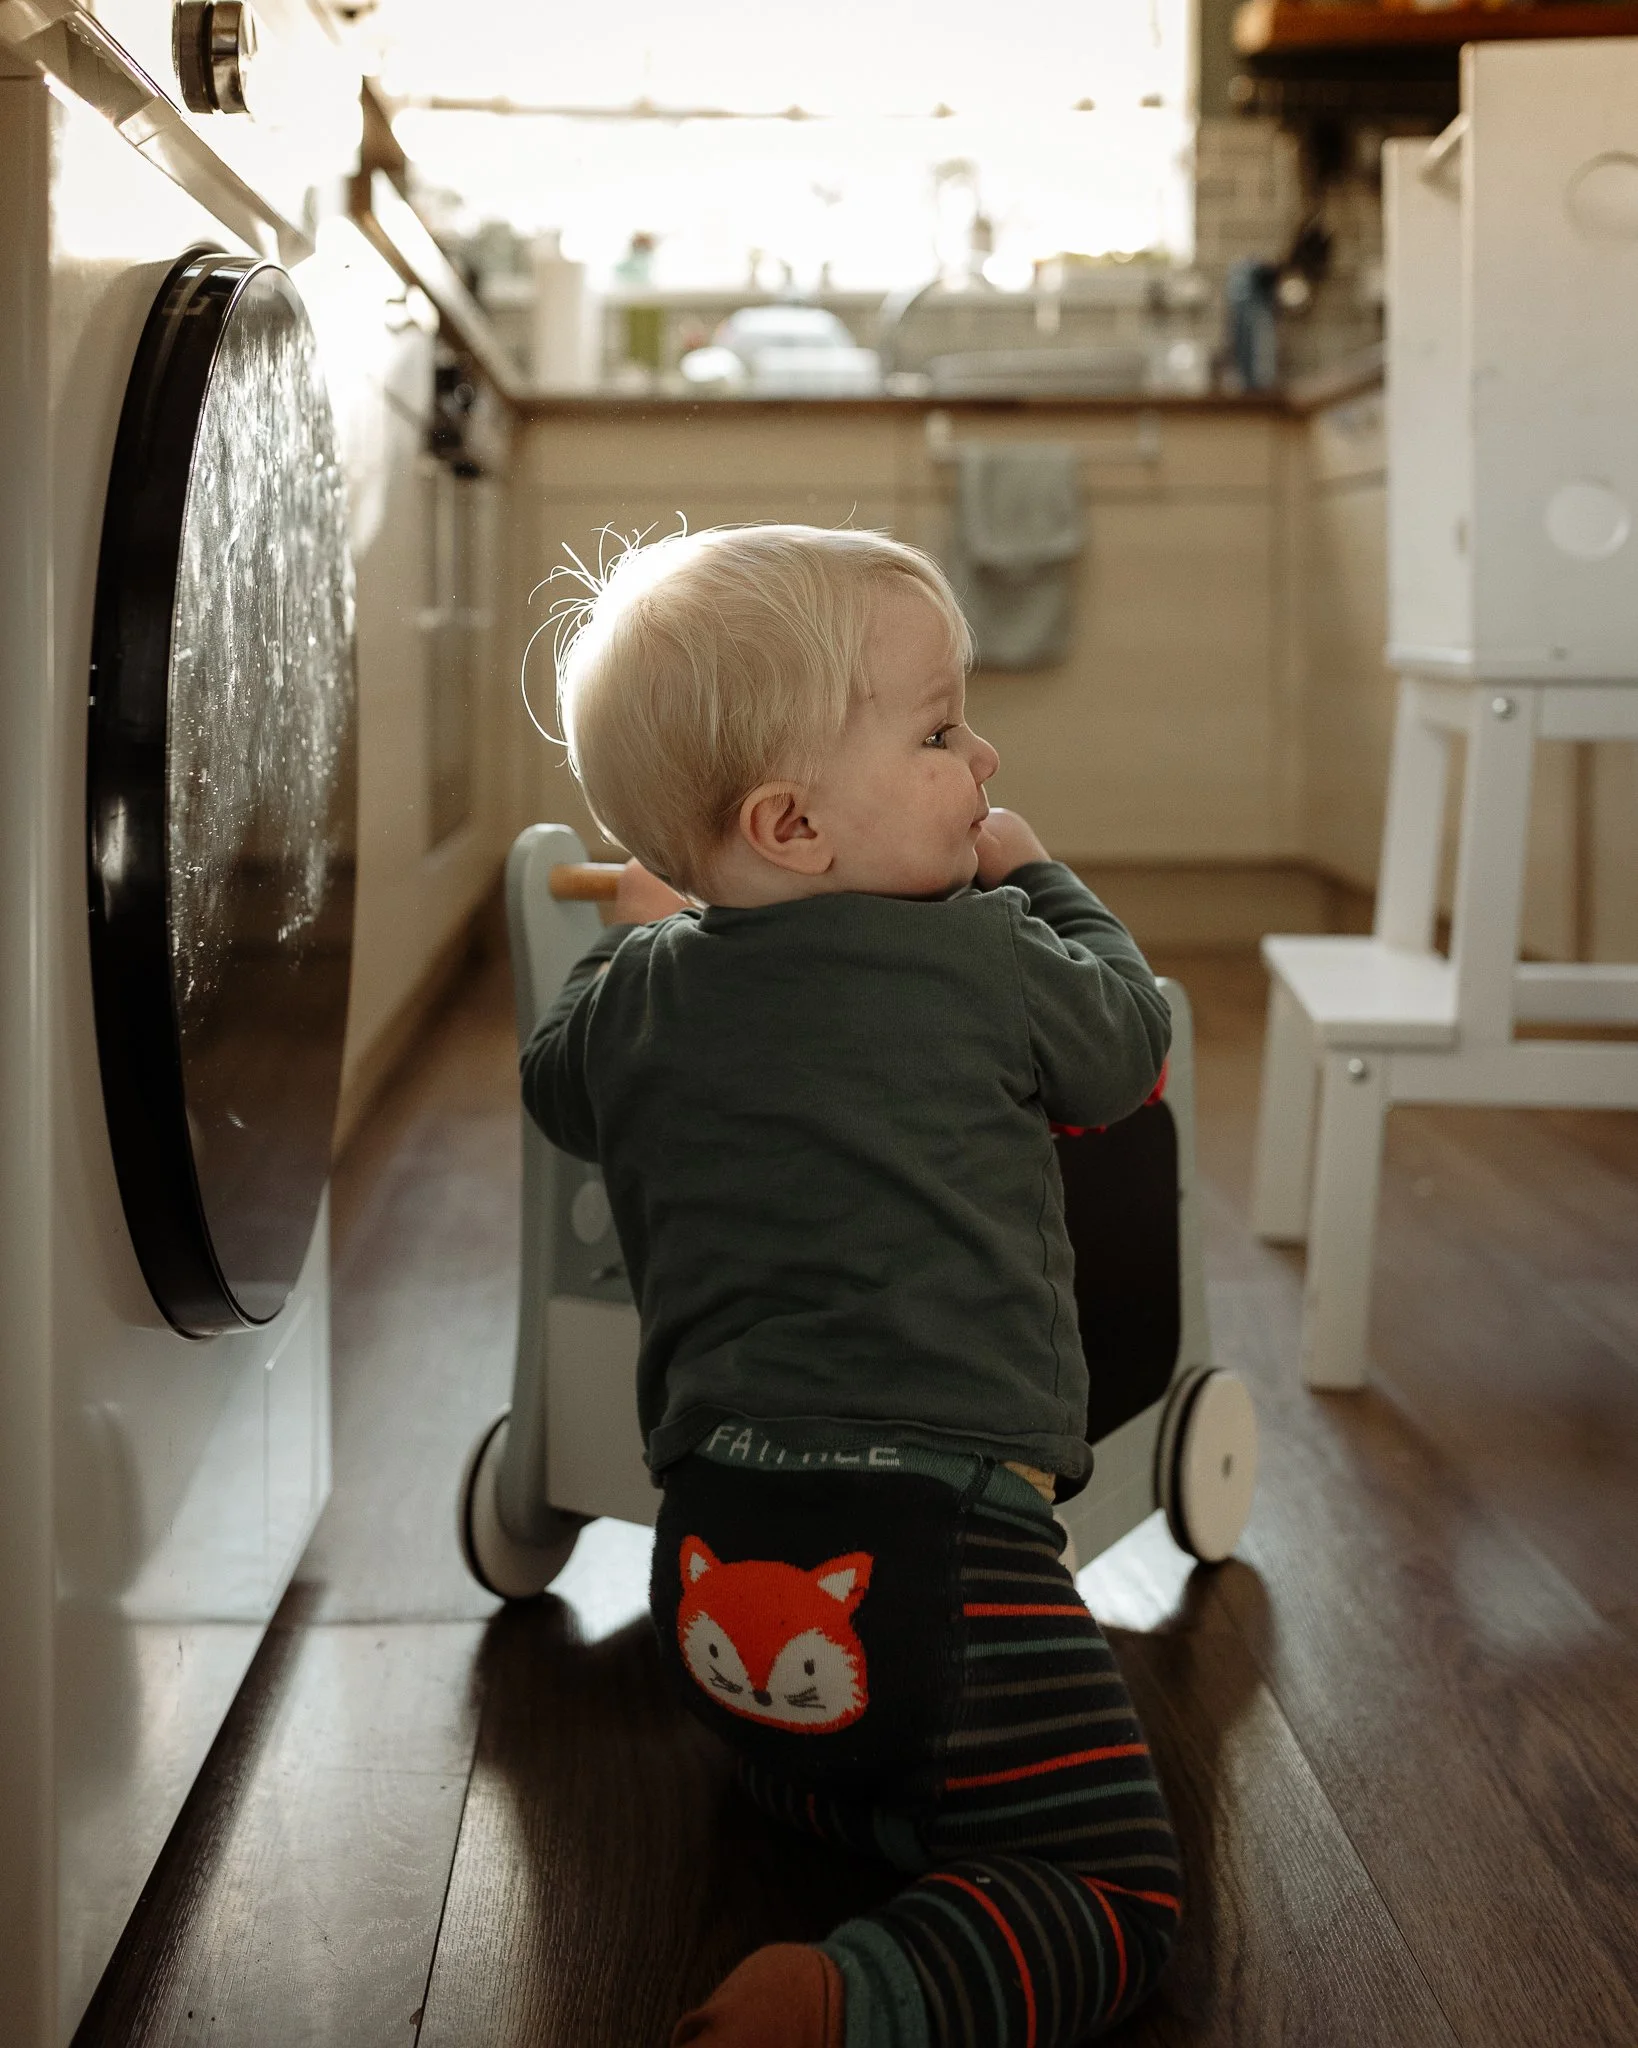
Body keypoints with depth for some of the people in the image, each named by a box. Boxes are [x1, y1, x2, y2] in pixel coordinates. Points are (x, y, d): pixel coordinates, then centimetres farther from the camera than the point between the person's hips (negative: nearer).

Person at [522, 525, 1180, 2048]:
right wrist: (1029, 876, 30)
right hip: (932, 1550, -5)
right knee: (1110, 1891, 0)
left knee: (810, 1765, 36)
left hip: (715, 1564, 6)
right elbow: (1127, 1040, 15)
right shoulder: (986, 961, -4)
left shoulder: (632, 997, 8)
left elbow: (555, 1089, 31)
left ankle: (885, 1821, 6)